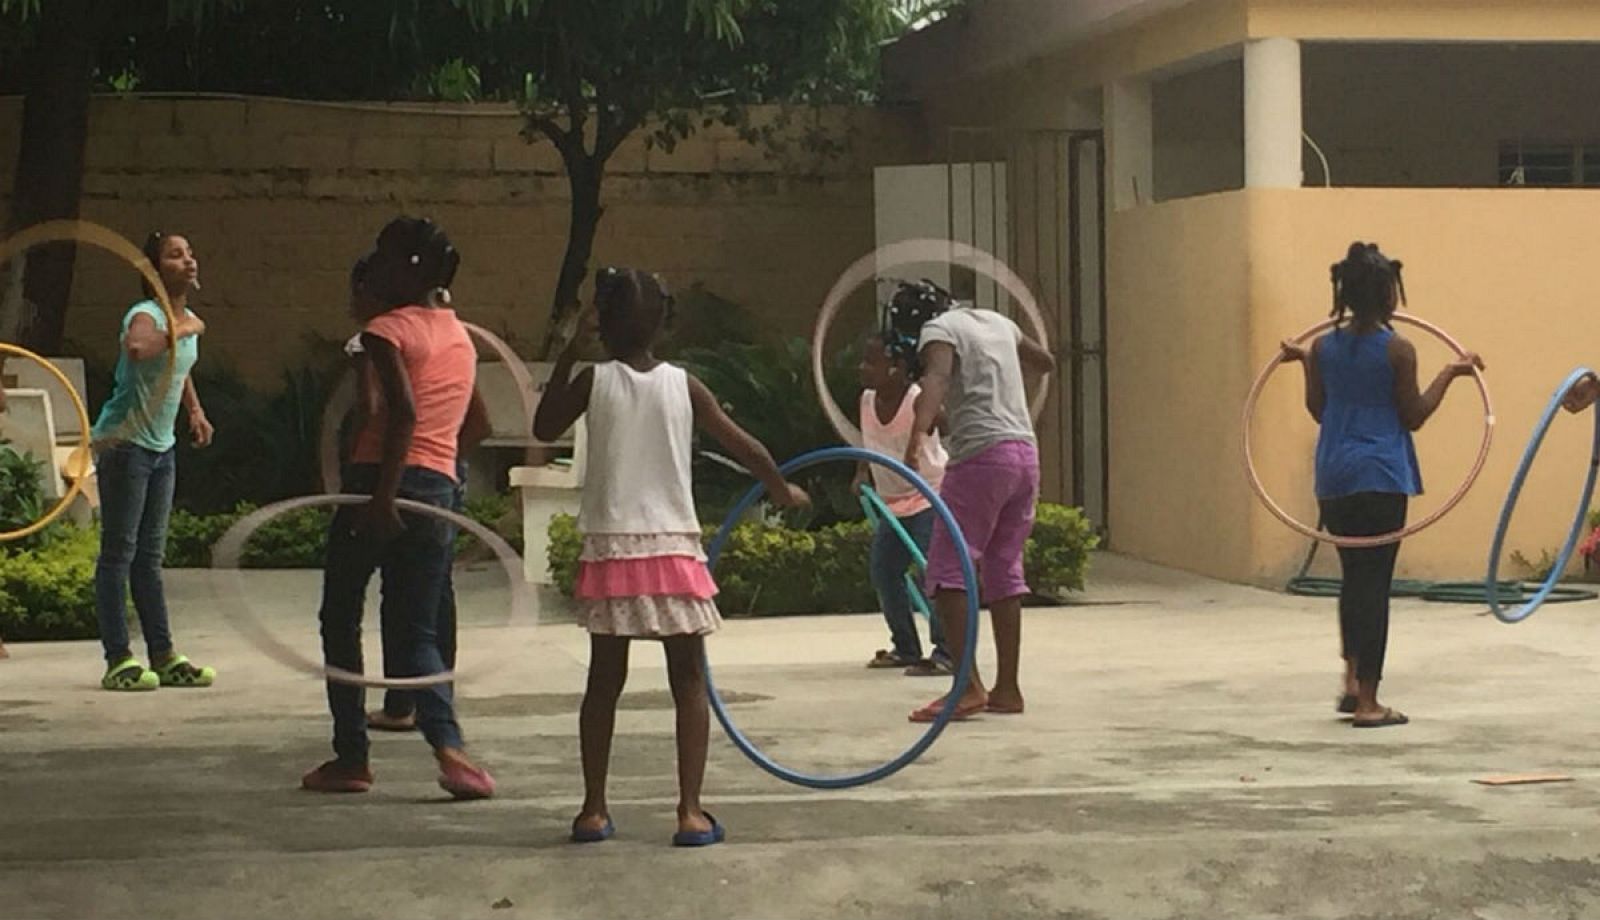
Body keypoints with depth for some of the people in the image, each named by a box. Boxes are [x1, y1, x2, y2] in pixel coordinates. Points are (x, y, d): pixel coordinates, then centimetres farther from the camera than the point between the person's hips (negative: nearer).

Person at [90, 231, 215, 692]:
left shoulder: (189, 320, 8)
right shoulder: (146, 314, -18)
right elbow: (136, 348, -45)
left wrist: (195, 409, 17)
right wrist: (181, 330, -31)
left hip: (162, 447, 9)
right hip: (123, 444, -9)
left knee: (150, 556, 12)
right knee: (118, 553, -4)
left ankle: (164, 656, 16)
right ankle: (119, 661, -3)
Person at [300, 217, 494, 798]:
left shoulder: (388, 329, -6)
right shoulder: (460, 335, 16)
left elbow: (404, 411, -20)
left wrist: (383, 496, -22)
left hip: (381, 482, -6)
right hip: (439, 489, 6)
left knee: (340, 620, 11)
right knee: (416, 633, 9)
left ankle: (351, 756, 11)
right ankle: (448, 746, -14)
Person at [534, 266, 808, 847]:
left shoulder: (593, 381, -1)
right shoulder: (683, 385, 1)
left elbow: (544, 429, 15)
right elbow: (742, 445, 7)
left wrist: (565, 357, 18)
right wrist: (782, 489, 23)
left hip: (610, 550, 1)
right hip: (673, 548, -1)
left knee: (604, 680, 10)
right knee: (689, 681, 4)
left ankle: (593, 810, 13)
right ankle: (690, 812, -2)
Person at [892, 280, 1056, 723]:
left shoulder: (938, 331, -2)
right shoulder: (996, 322, 20)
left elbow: (937, 377, -24)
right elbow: (1044, 362, 36)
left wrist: (919, 433, -40)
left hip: (981, 454, -8)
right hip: (1025, 452, 8)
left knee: (947, 571, -7)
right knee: (1004, 572, 13)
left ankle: (969, 687, -18)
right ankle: (1007, 689, 12)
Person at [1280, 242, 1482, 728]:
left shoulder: (1324, 347, 4)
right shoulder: (1397, 349, -10)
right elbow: (1413, 416, -4)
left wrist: (1304, 363, 25)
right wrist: (1449, 374, 2)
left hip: (1333, 478, 5)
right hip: (1381, 476, -5)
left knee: (1354, 576, 21)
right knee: (1374, 582, -2)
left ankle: (1352, 679, 19)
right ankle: (1367, 702, -1)